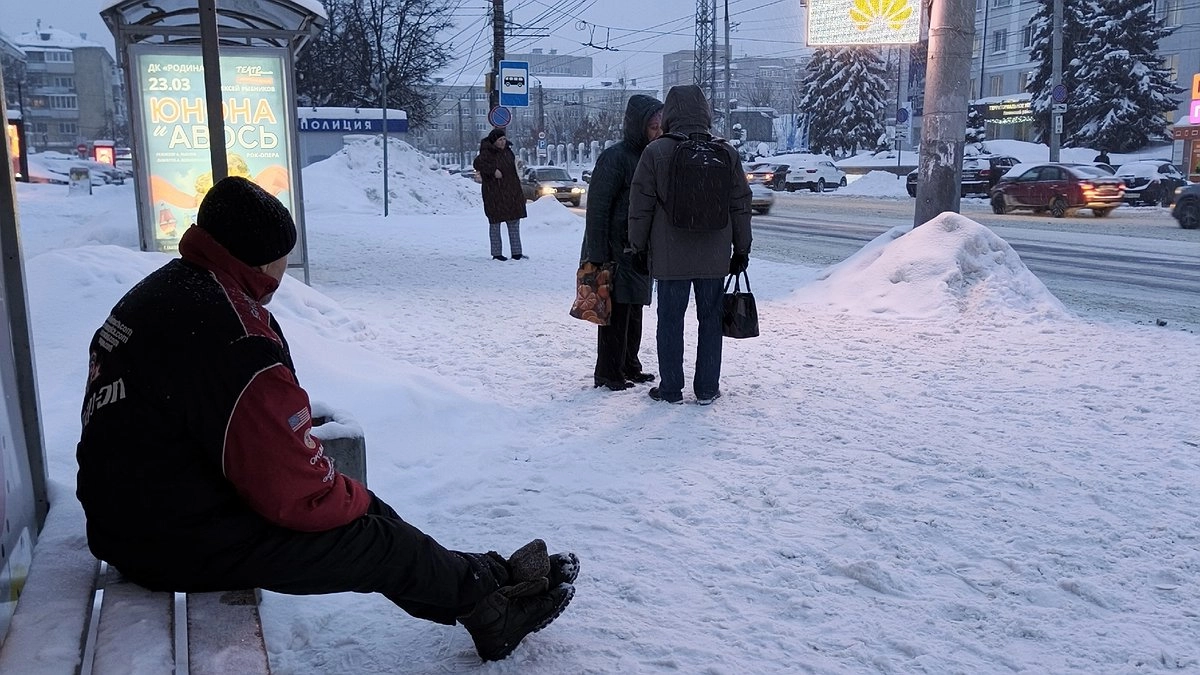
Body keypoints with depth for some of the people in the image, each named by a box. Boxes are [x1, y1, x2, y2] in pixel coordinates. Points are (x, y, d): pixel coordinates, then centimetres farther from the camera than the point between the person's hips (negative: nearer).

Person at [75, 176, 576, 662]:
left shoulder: (165, 287, 5)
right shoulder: (232, 339, -28)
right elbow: (296, 492, -24)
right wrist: (353, 498, -2)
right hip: (186, 545, -10)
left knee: (349, 503, 13)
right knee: (380, 543, 1)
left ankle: (487, 577, 21)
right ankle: (493, 603, 23)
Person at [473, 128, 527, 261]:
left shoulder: (507, 151, 12)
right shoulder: (487, 153, -12)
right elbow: (477, 163, -31)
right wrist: (493, 171, -32)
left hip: (511, 193, 7)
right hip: (494, 194, -7)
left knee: (514, 222, 8)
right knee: (495, 223, 2)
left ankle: (516, 252, 13)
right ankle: (496, 253, 8)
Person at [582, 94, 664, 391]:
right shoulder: (615, 157, -14)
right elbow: (597, 208, -17)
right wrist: (597, 255, -19)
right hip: (616, 250, -8)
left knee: (634, 311, 15)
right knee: (616, 311, -3)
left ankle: (629, 366, 27)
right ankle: (608, 373, 8)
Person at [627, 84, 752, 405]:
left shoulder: (656, 152, -7)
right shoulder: (726, 153, 1)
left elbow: (640, 206, -5)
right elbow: (741, 206, 5)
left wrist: (639, 246, 7)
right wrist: (741, 249, 14)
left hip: (670, 256, -2)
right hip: (714, 256, 2)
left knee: (670, 319, 7)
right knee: (710, 318, 11)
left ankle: (670, 388, 14)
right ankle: (707, 389, 18)